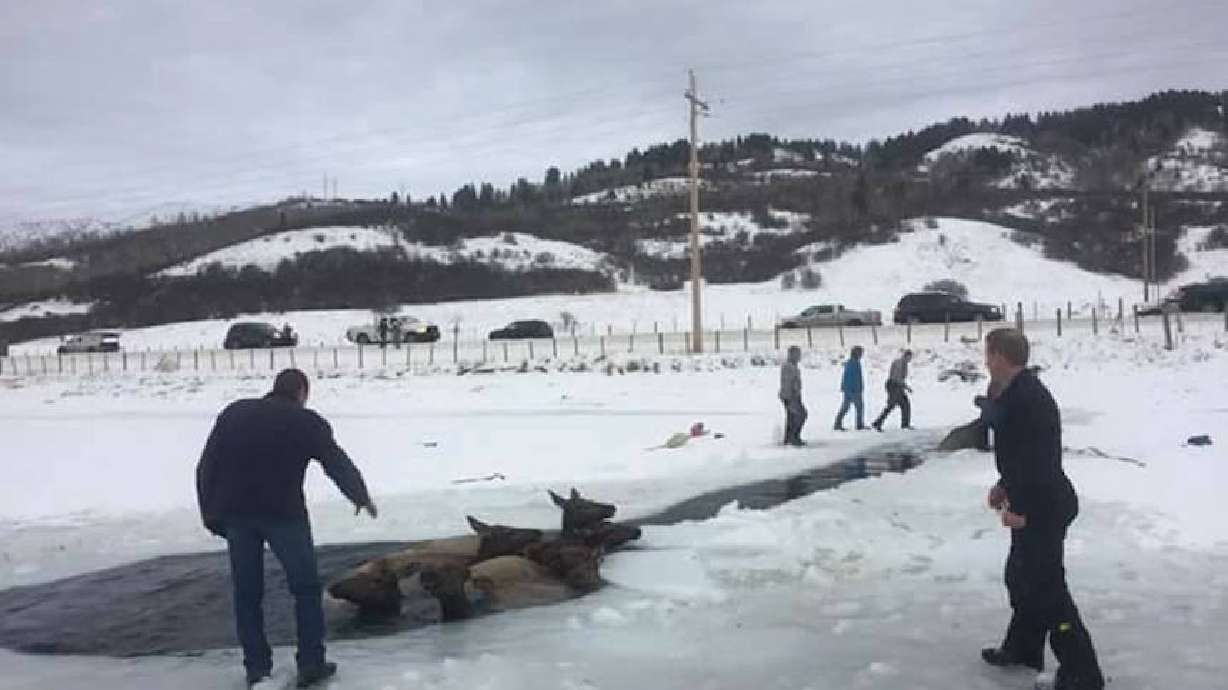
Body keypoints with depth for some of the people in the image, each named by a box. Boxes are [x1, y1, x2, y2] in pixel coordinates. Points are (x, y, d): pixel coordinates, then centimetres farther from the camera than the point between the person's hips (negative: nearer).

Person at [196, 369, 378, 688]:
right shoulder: (307, 422, 3)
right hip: (283, 512, -3)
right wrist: (360, 495, 9)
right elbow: (338, 463, -1)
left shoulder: (233, 413, 15)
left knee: (247, 592, 13)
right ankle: (311, 663, 9)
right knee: (306, 588, 10)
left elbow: (205, 468, 12)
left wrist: (211, 513, 13)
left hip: (235, 514, 4)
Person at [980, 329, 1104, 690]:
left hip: (1042, 508, -11)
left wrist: (1020, 508, -24)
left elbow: (1037, 457, -27)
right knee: (1021, 576, 21)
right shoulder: (1016, 393, 9)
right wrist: (1005, 485, 19)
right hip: (1033, 504, 11)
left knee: (1047, 586, -4)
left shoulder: (1027, 398, -24)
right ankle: (1022, 647, 36)